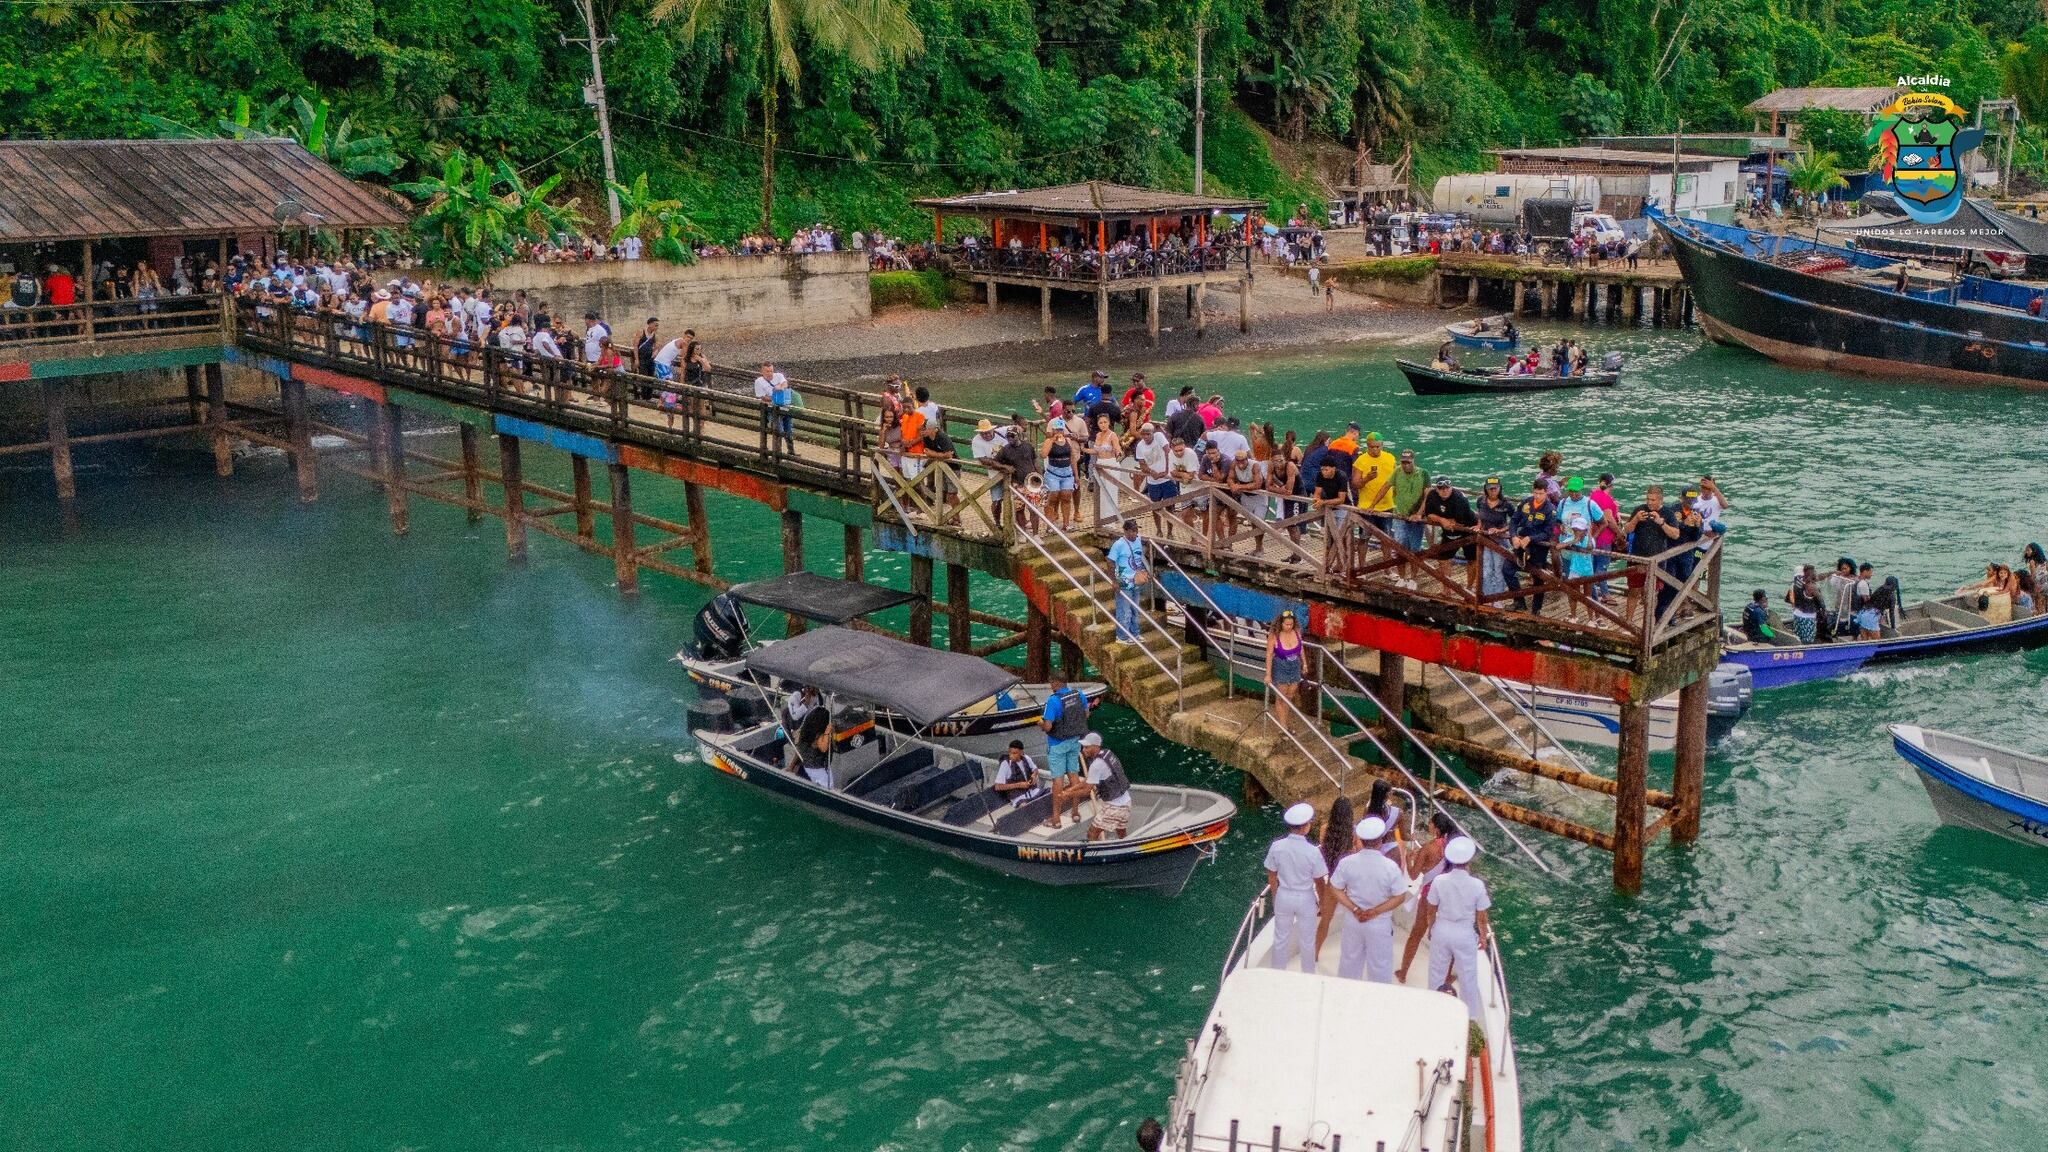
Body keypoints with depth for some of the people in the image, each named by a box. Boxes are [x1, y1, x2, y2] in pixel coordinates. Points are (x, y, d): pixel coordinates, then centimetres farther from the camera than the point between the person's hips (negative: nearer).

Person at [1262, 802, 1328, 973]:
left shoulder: (1276, 847, -17)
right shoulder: (1312, 852, -24)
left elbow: (1272, 877, -3)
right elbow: (1319, 882, -11)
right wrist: (1321, 901, 8)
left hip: (1283, 897, 2)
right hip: (1305, 898, -2)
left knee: (1281, 938, 20)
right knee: (1307, 941, 18)